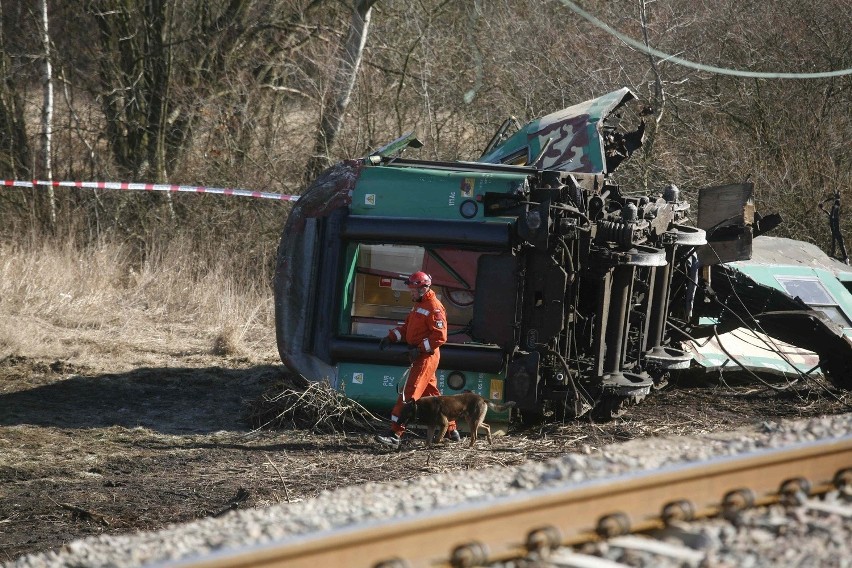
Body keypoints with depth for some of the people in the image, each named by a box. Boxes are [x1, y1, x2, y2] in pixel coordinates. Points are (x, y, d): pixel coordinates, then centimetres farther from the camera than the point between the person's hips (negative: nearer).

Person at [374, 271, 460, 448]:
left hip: (426, 357, -10)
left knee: (409, 395, -14)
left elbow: (440, 336, -20)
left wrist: (419, 348, -23)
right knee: (432, 395, 16)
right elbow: (407, 327, 20)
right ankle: (451, 430, 25)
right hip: (419, 356, 10)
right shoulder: (419, 305, 17)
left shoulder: (434, 308, -15)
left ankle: (395, 435, -19)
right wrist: (391, 337, 5)